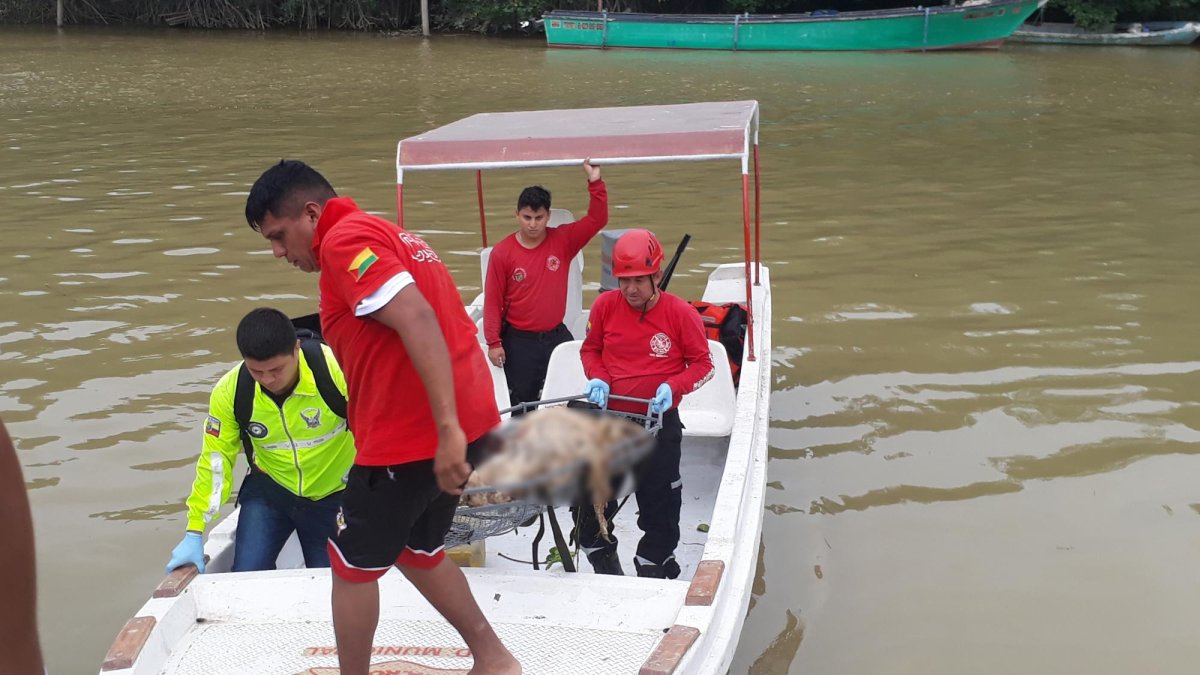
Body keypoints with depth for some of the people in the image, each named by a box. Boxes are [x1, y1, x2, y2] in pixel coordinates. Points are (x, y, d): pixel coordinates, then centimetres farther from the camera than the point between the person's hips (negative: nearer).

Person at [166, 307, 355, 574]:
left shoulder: (335, 368, -29)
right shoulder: (230, 391, -17)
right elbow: (215, 461, -6)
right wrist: (194, 534, -6)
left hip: (333, 495, -2)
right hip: (268, 491, 2)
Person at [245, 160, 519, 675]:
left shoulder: (344, 240, -11)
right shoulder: (387, 235, 20)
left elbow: (417, 320, -25)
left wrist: (447, 428, -29)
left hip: (409, 438, -10)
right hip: (467, 425, 10)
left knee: (352, 565, 9)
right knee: (416, 552, 26)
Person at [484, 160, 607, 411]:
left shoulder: (563, 240, -3)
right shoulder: (502, 252, -9)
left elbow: (597, 219, -7)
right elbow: (493, 301, -7)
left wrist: (595, 183, -19)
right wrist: (494, 342, -9)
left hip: (557, 335, 2)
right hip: (519, 341, -2)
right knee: (523, 403, 6)